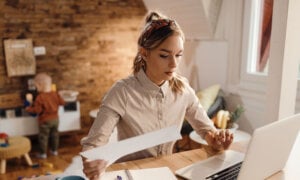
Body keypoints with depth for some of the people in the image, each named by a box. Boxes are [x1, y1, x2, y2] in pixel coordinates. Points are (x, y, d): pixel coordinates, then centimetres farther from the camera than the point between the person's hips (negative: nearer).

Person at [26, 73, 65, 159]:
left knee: (43, 137, 8)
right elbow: (62, 102, 4)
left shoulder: (40, 97, -21)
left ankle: (43, 153, 16)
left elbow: (37, 110, -21)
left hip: (45, 120, -6)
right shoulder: (55, 94, -5)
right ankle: (54, 150, 29)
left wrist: (29, 109, -4)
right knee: (55, 135, 18)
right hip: (55, 119, 6)